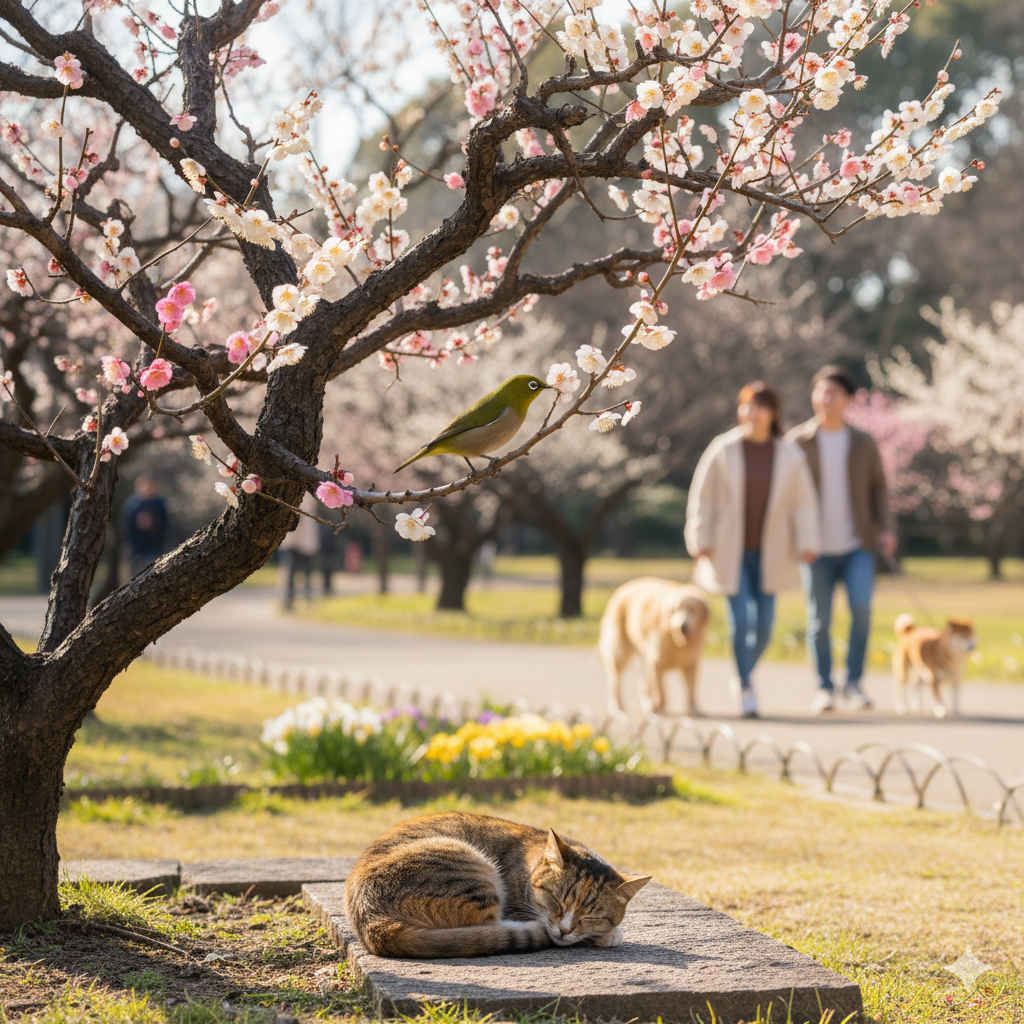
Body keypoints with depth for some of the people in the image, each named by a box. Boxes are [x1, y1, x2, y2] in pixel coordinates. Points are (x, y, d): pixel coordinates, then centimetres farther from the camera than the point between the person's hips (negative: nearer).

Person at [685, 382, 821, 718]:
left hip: (769, 554, 2)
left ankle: (744, 676, 27)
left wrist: (807, 544, -6)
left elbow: (803, 502, 3)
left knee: (764, 624, 3)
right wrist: (701, 544, -5)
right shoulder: (722, 450, -3)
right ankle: (746, 689, -2)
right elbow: (702, 498, 0)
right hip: (730, 552, -2)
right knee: (741, 619, -11)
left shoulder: (790, 456, 1)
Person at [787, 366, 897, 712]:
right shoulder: (798, 442, 2)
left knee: (861, 606, -16)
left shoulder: (864, 443, 9)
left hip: (857, 545, 1)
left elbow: (878, 488, 12)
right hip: (817, 549, -1)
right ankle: (824, 688, 13)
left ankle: (854, 682, -3)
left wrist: (885, 528, -2)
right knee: (819, 620, 0)